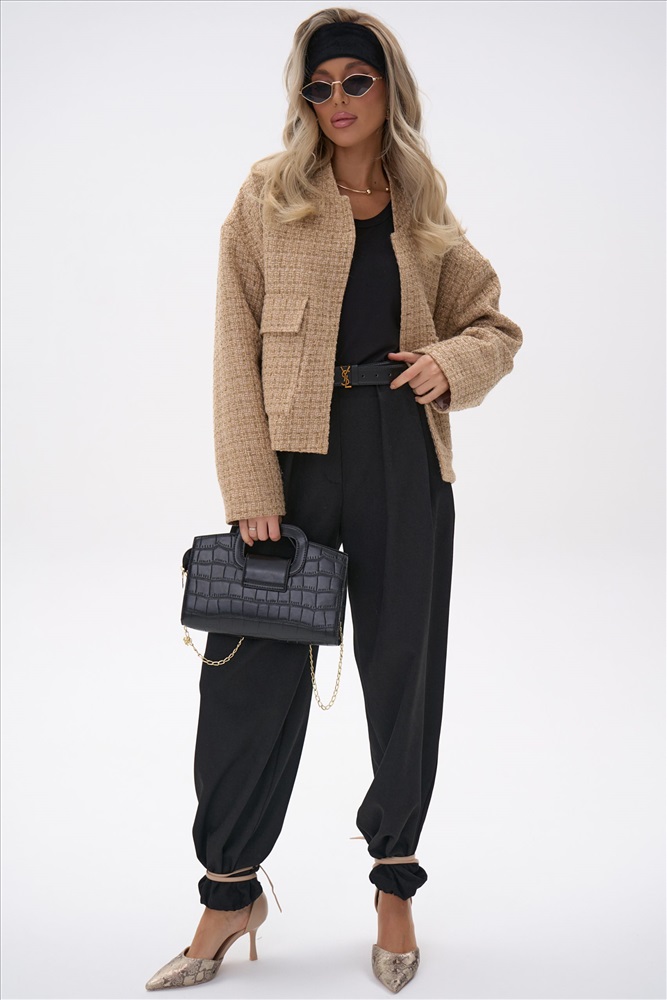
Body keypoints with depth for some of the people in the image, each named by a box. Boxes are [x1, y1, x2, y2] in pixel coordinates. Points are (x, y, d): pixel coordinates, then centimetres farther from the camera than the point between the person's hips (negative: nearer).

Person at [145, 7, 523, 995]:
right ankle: (231, 892, 19)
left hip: (406, 458, 2)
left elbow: (496, 324, 15)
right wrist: (250, 487, -12)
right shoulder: (268, 197, 2)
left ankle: (395, 883, 28)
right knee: (251, 672, 1)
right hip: (298, 450, -2)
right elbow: (237, 346, -3)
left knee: (404, 671, 9)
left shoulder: (425, 211, 10)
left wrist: (454, 360, -9)